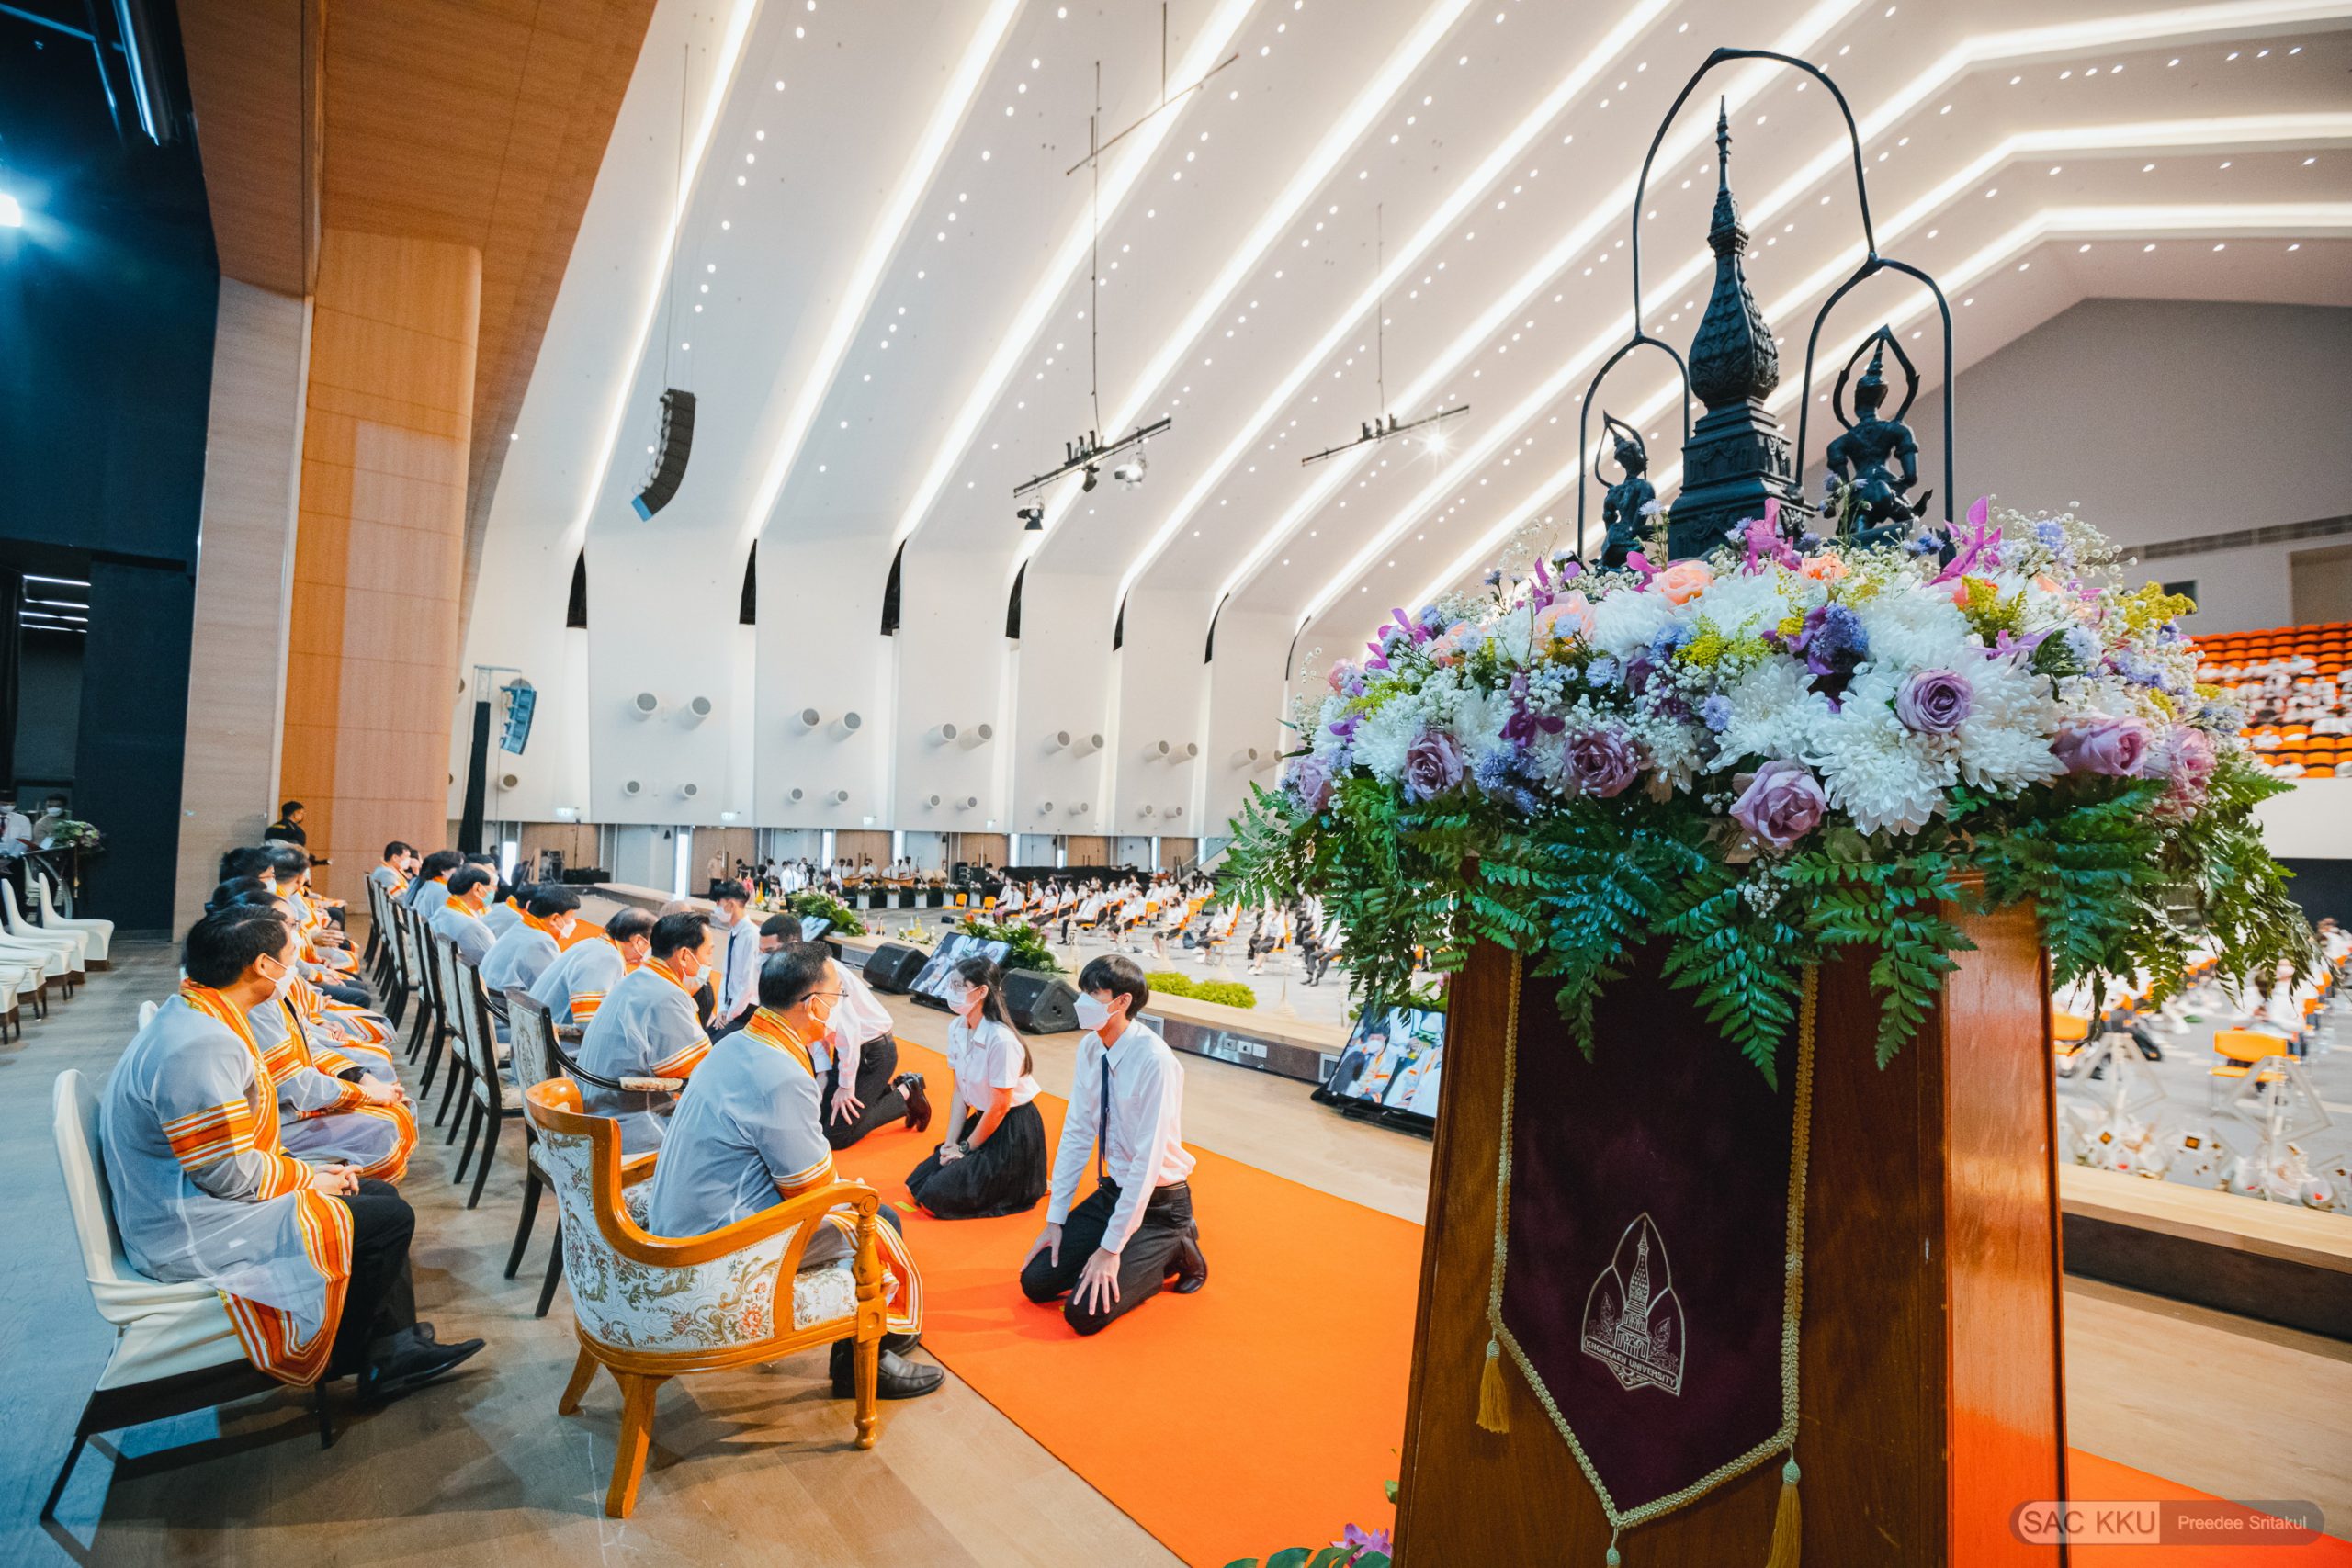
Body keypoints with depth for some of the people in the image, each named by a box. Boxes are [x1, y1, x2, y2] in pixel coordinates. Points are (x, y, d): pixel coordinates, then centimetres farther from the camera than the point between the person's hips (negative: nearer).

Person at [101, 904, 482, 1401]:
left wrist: (305, 1171, 6)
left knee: (381, 1196, 10)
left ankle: (395, 1347, 16)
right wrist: (308, 1179, -9)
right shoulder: (201, 1047, -28)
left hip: (194, 1206, 10)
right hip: (196, 1236, -10)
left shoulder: (191, 1016, 6)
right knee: (388, 1219, -7)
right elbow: (232, 1173, -26)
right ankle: (336, 1359, 15)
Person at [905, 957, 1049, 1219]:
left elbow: (999, 1107, -19)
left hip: (1013, 1130, -8)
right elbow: (959, 1091, 5)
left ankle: (1028, 1182, 4)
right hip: (981, 1119, 8)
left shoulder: (1001, 1040, -27)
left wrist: (965, 1148, -9)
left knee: (938, 1198, -11)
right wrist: (951, 1142, -2)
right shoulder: (956, 1029, -2)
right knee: (917, 1183, 5)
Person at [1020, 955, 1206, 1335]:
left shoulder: (1154, 1061, -27)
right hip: (1112, 1190, 7)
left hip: (1156, 1203, -7)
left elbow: (1148, 1159, -27)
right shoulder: (1090, 1048, -6)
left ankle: (1172, 1251, 5)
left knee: (1085, 1313, -15)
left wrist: (1111, 1247, -23)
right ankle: (1142, 1255, 17)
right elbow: (1076, 1134, -1)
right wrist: (1055, 1218, -1)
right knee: (1036, 1282, 3)